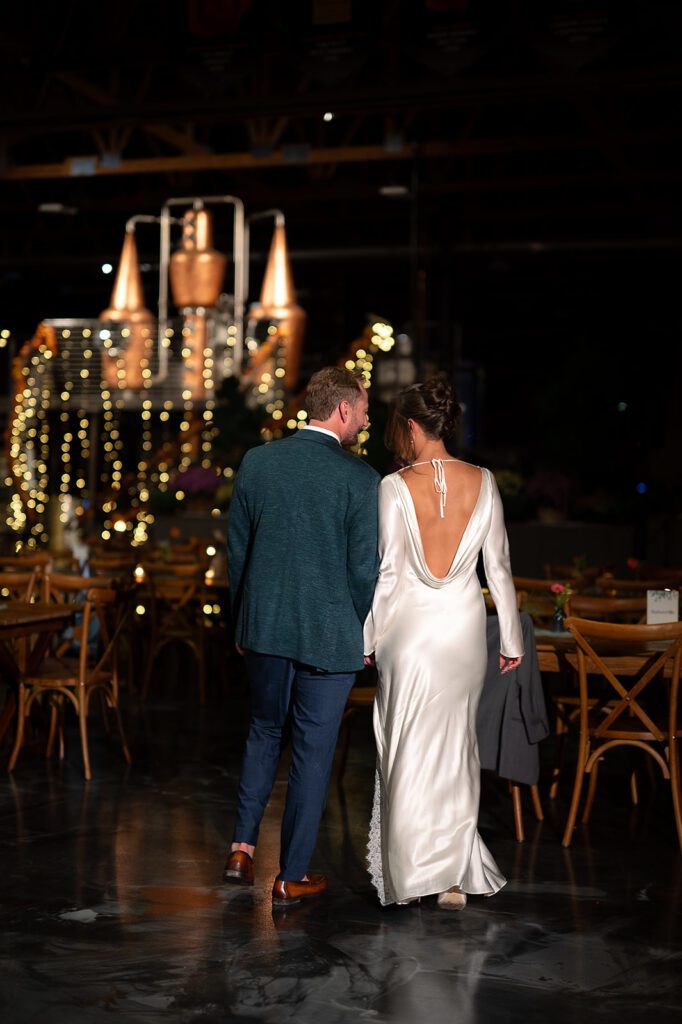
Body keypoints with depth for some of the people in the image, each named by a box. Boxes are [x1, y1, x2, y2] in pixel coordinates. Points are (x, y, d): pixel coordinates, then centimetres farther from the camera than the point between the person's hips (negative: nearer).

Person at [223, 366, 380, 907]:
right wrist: (365, 633, 6)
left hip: (266, 627, 4)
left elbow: (237, 549, 5)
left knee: (265, 731, 23)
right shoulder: (360, 478, -13)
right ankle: (292, 877, 15)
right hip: (329, 635, -4)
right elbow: (364, 567, -10)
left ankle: (243, 847, 18)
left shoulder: (257, 462, -1)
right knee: (313, 748, 7)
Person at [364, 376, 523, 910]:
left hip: (409, 626, -3)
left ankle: (411, 872, 14)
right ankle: (456, 875, 15)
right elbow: (499, 565, 2)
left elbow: (386, 571, -9)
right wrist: (512, 638, 11)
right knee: (456, 746, 13)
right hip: (465, 625, 3)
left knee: (408, 749, 8)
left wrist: (367, 636, 2)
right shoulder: (482, 482, -2)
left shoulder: (397, 487, -11)